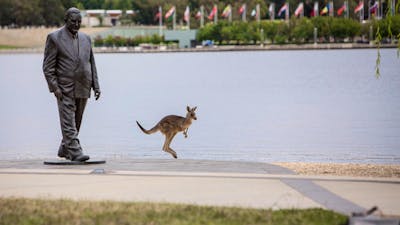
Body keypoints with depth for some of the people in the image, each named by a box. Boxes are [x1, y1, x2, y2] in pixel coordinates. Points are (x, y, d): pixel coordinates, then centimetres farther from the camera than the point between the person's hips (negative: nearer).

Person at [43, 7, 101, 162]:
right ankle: (75, 152, -17)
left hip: (82, 88, 6)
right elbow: (48, 67, -5)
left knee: (76, 122, 10)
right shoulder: (54, 38, -3)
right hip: (65, 89, -5)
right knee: (68, 122, -11)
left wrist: (96, 86, 9)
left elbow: (91, 64, 17)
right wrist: (54, 87, -15)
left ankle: (64, 149, 24)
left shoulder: (85, 39, 13)